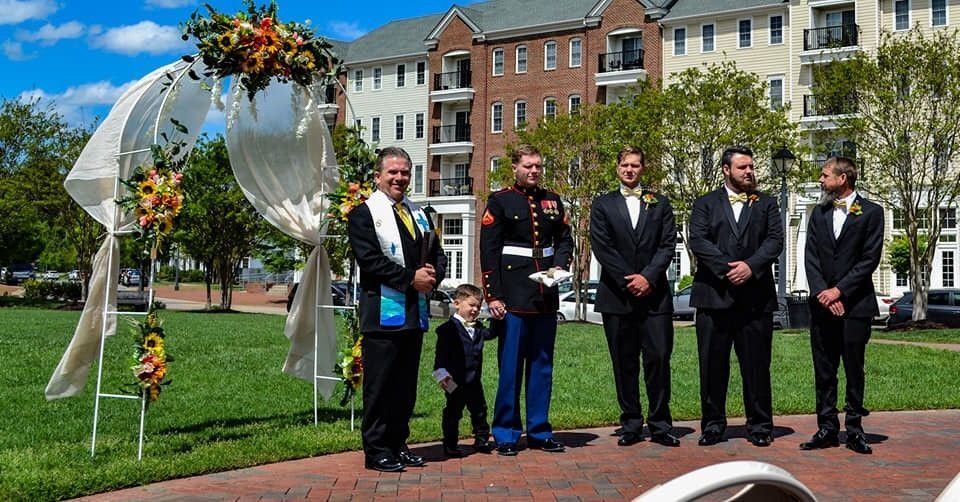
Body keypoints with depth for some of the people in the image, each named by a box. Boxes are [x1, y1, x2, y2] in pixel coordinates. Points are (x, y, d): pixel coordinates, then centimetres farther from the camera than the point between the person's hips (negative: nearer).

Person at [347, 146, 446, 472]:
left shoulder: (418, 212, 19)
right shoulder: (364, 213, -3)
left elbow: (437, 254, 18)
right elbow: (369, 261, -14)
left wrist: (433, 274, -4)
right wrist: (411, 278, -16)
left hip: (414, 311, 7)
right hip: (383, 311, -7)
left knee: (406, 384, 11)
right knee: (379, 384, -2)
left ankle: (398, 444, 21)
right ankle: (376, 450, 5)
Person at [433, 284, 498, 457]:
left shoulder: (477, 328, 11)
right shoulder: (448, 328, -11)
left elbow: (490, 333, 23)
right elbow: (441, 353, -15)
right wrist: (442, 373, -22)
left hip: (474, 381, 7)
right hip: (456, 382, -7)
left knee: (479, 411, 15)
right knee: (453, 413, 3)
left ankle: (481, 441, 27)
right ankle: (450, 445, 11)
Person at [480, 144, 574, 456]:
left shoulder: (552, 201, 13)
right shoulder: (500, 201, -1)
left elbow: (565, 240, 16)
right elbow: (489, 251, -5)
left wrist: (560, 266, -5)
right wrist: (492, 296, -11)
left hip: (546, 295, 5)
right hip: (514, 296, -5)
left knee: (542, 363, 10)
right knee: (510, 364, -1)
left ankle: (539, 430, 19)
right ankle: (506, 434, 8)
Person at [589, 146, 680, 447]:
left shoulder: (659, 204, 13)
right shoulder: (603, 205, 10)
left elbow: (668, 245, 4)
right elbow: (601, 247, -1)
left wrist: (648, 277, -10)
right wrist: (628, 280, -10)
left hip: (654, 294, 0)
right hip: (617, 296, 0)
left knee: (659, 358, -4)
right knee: (624, 363, 3)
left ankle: (660, 425, 4)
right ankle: (631, 425, 10)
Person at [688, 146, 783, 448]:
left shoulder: (766, 204, 15)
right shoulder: (705, 204, 11)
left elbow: (775, 240, 2)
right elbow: (697, 240, -3)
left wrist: (751, 266, -14)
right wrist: (726, 268, -15)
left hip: (756, 296, 1)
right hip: (714, 295, -1)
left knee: (757, 364, 3)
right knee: (712, 364, 3)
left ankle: (760, 425, 12)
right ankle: (713, 424, 12)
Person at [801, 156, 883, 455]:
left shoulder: (871, 212, -1)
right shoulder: (819, 213, 13)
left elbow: (870, 259, -7)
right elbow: (811, 257, 6)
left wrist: (839, 290, -12)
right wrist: (822, 292, -8)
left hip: (855, 305, -4)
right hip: (822, 305, 4)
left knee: (854, 370, 3)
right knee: (824, 371, 6)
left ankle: (854, 430, 11)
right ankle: (827, 429, 12)